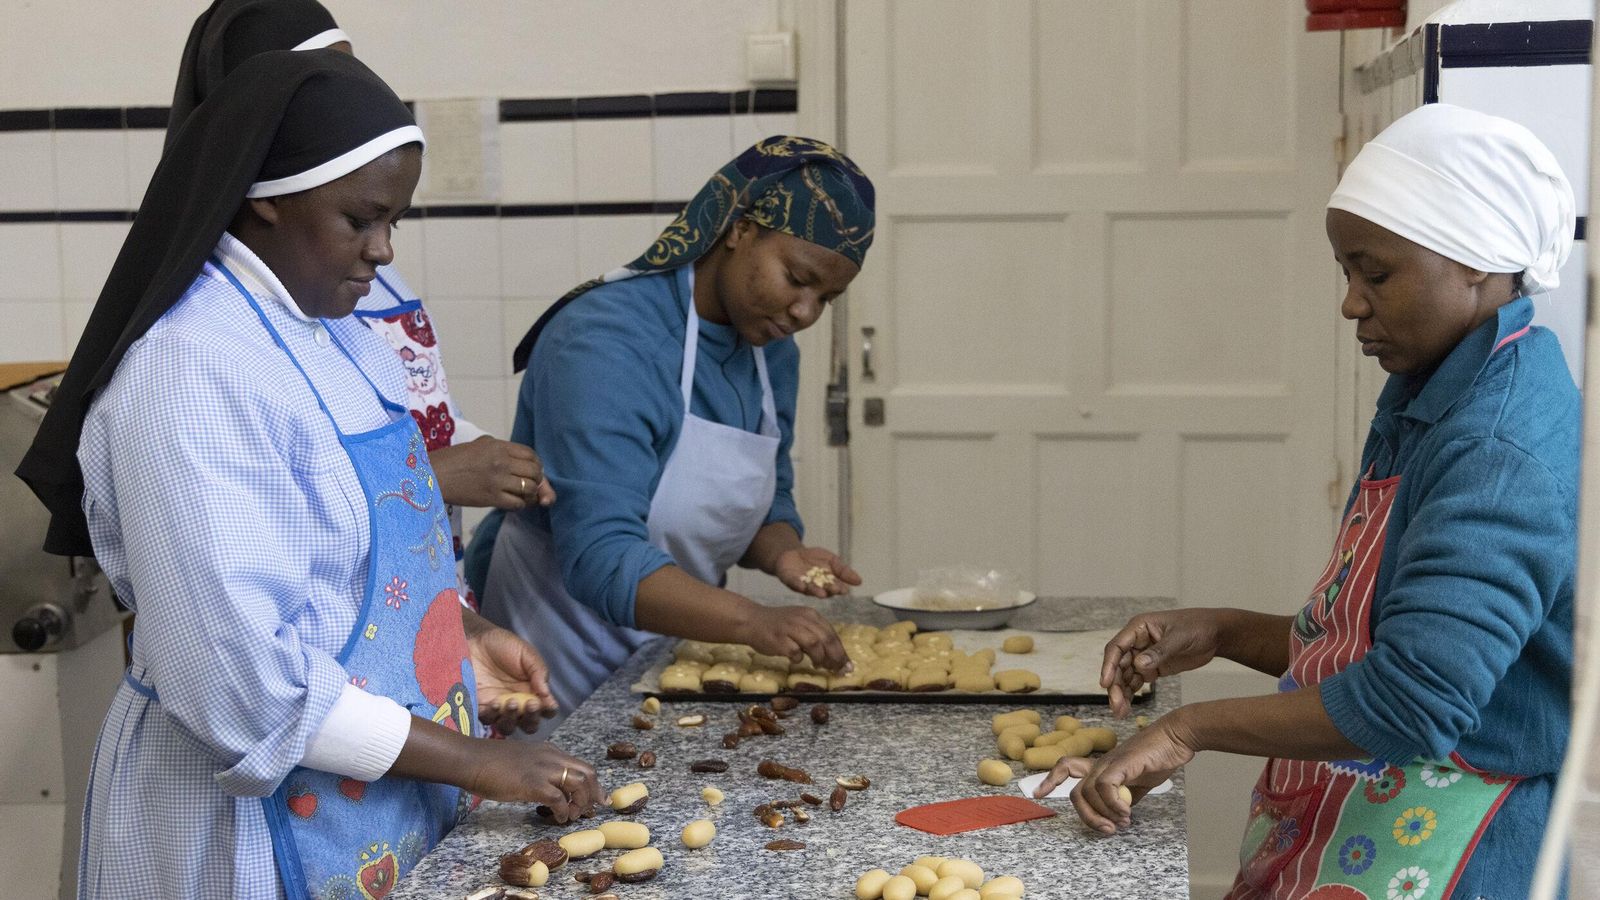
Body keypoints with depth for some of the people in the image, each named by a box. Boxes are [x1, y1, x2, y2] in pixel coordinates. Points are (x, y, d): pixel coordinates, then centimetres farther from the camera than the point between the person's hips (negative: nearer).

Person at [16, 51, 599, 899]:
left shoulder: (336, 333, 5)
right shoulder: (193, 374, -22)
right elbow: (243, 684, -26)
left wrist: (460, 633, 1)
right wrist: (476, 762, -20)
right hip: (262, 831, -8)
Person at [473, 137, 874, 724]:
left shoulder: (773, 351, 1)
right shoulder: (606, 342, -26)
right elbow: (599, 554, -33)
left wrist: (782, 553, -12)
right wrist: (750, 620, -43)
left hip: (669, 656, 7)